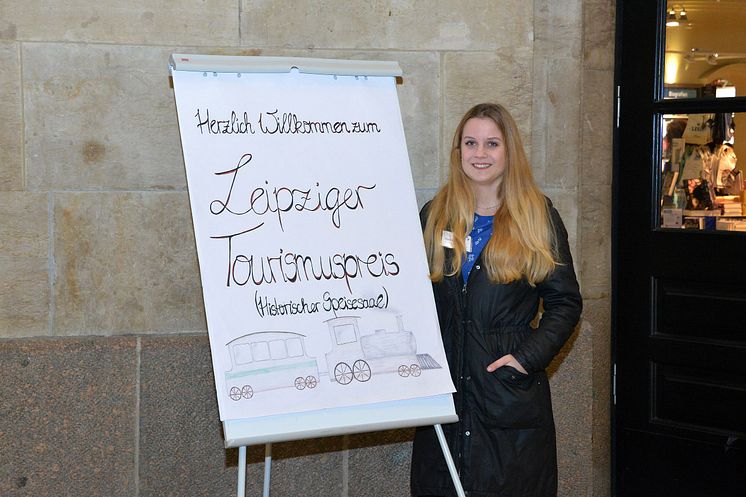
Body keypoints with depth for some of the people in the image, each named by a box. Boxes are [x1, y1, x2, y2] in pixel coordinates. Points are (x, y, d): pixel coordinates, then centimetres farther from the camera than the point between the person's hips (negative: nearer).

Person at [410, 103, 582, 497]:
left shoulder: (538, 217, 2)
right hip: (443, 387, 2)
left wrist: (528, 357, -11)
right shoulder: (435, 216, 9)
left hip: (511, 389, -2)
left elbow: (565, 302, 1)